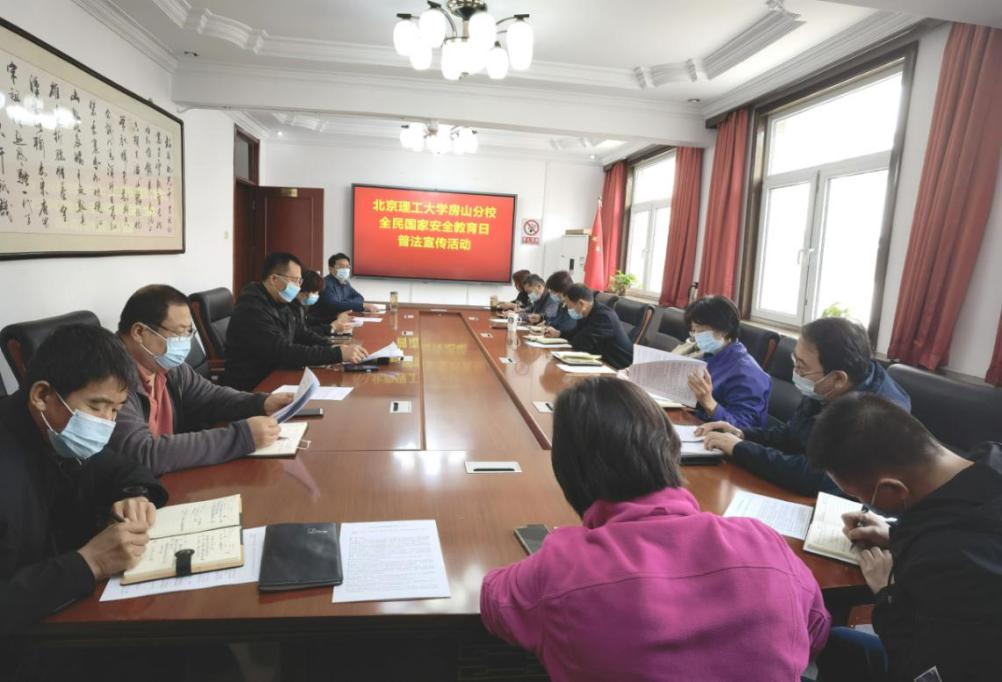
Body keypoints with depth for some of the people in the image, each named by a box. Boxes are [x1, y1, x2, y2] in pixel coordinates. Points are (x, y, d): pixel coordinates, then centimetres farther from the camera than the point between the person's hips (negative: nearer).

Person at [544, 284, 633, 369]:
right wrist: (558, 334, 11)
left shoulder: (603, 316, -25)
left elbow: (580, 344, -27)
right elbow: (578, 332, 23)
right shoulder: (589, 313, 4)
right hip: (604, 358, 8)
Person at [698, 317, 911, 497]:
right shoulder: (825, 391, -3)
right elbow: (790, 435, 13)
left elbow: (819, 479, -37)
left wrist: (739, 448, -28)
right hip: (800, 497, 7)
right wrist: (742, 435, -5)